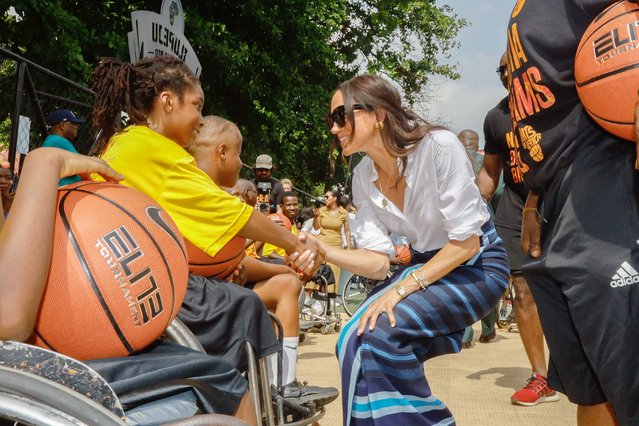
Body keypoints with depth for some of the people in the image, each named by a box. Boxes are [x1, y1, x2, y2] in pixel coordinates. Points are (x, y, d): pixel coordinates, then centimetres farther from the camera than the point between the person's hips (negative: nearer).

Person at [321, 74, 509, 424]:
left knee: (381, 330, -25)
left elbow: (466, 241, -22)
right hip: (426, 265, 6)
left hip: (477, 265, -6)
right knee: (356, 340, -14)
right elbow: (377, 261, -9)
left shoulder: (438, 146, -23)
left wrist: (402, 289, -25)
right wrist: (322, 250, -25)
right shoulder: (363, 178, -5)